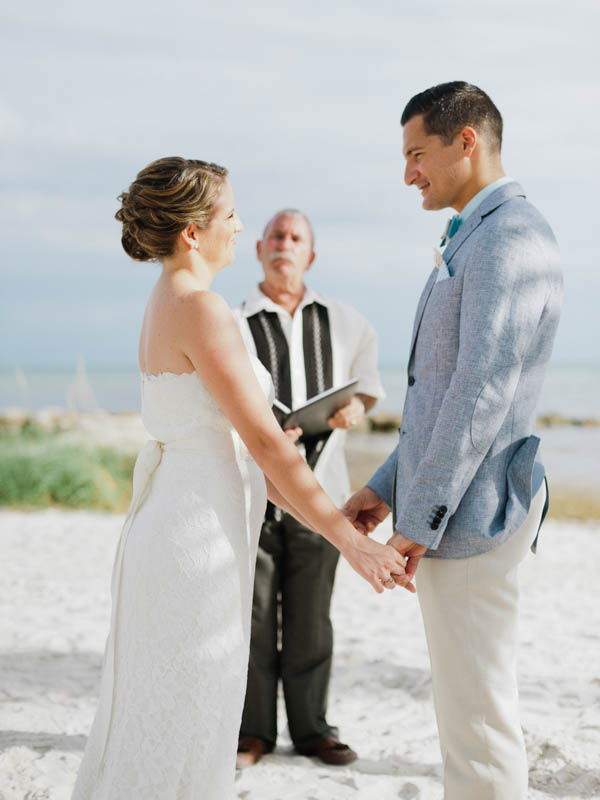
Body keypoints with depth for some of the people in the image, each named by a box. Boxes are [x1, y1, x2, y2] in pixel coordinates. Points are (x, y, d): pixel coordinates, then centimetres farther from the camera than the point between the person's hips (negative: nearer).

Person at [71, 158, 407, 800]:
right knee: (183, 735, 3)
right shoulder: (200, 309, -17)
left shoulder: (164, 306, 13)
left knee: (150, 723, 20)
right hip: (200, 538, -10)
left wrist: (322, 520, 19)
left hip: (166, 524, 10)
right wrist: (352, 543, -14)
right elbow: (265, 442, -19)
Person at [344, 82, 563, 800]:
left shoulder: (510, 238, -14)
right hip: (445, 502, 10)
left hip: (471, 509, -10)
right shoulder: (473, 240, 19)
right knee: (459, 695, 18)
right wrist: (387, 487, 18)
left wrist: (421, 520, -18)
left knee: (478, 714, -2)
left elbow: (484, 392, -21)